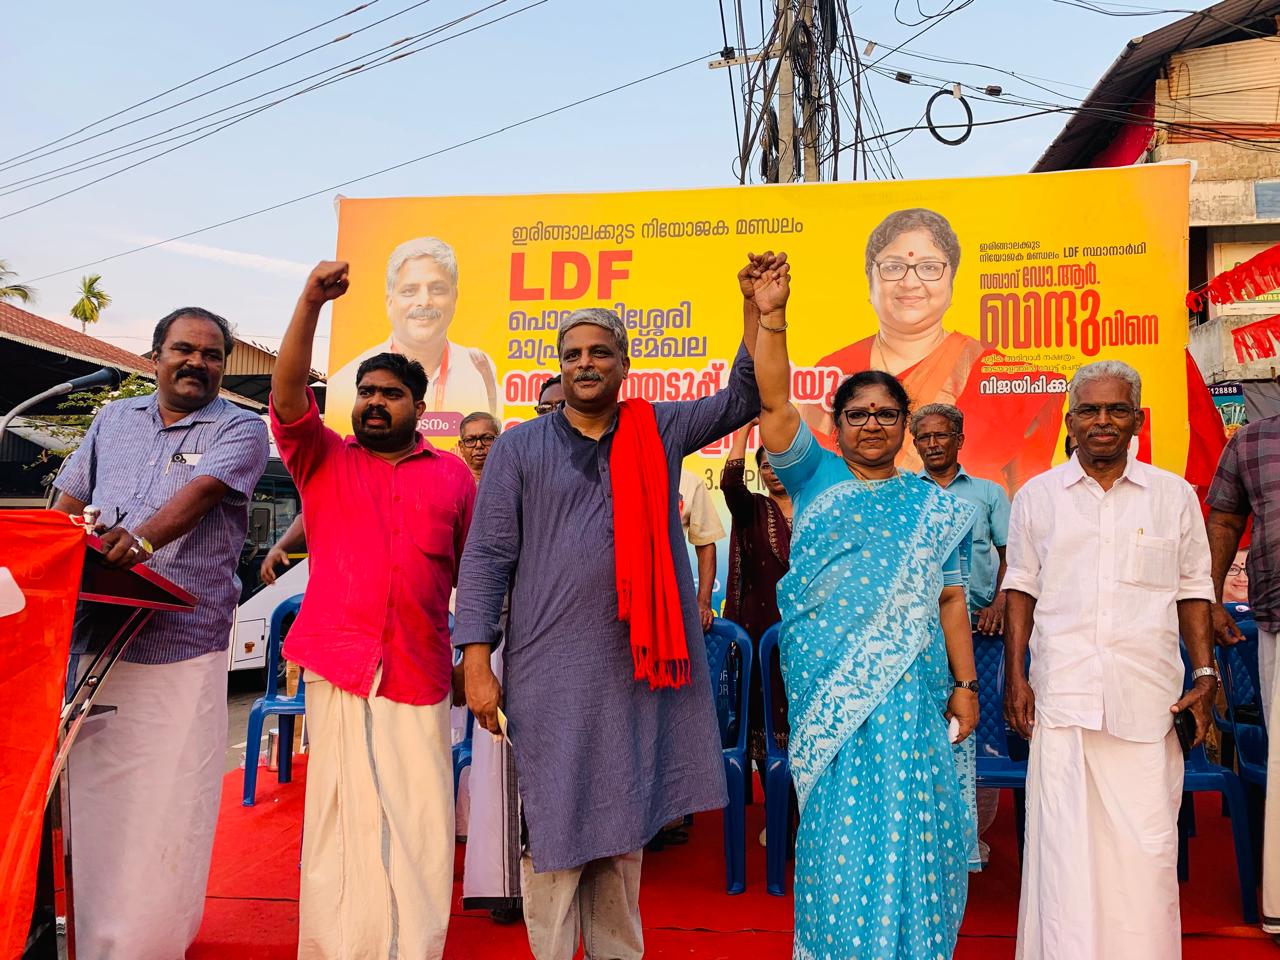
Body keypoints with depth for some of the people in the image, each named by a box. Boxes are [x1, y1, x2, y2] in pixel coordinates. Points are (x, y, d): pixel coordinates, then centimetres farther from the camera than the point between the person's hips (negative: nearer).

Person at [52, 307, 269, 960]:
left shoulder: (240, 429, 2)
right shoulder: (113, 420, 18)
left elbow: (202, 492, -15)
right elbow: (67, 502, 19)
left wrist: (143, 538, -32)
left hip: (183, 650, -4)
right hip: (94, 641, 4)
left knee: (169, 806, -3)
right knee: (94, 804, 11)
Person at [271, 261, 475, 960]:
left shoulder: (454, 476, 12)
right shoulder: (322, 460, 11)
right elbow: (287, 394, -5)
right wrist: (311, 302, -15)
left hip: (421, 672, 1)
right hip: (337, 665, 0)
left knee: (420, 823, 2)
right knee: (344, 816, 3)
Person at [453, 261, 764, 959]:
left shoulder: (660, 432, 8)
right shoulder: (520, 447, 1)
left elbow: (743, 398, 8)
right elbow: (487, 556, -2)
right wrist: (476, 661, -8)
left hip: (637, 666, 3)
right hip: (549, 672, -2)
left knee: (624, 828, 15)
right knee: (552, 828, 5)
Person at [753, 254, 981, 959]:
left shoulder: (932, 507, 10)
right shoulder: (815, 478, 7)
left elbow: (949, 601, 9)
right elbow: (774, 403, -6)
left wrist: (965, 684, 3)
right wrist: (771, 317, -16)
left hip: (908, 688, 1)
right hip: (826, 684, -1)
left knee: (905, 821, 3)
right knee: (836, 823, 4)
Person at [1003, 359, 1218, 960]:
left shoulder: (1174, 495, 8)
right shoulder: (1038, 496, 7)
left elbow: (1193, 591, 12)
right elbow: (1022, 589, 9)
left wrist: (1205, 674, 3)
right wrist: (1015, 679, 4)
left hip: (1147, 699, 1)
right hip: (1062, 697, 0)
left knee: (1147, 845, 2)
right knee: (1064, 843, 2)